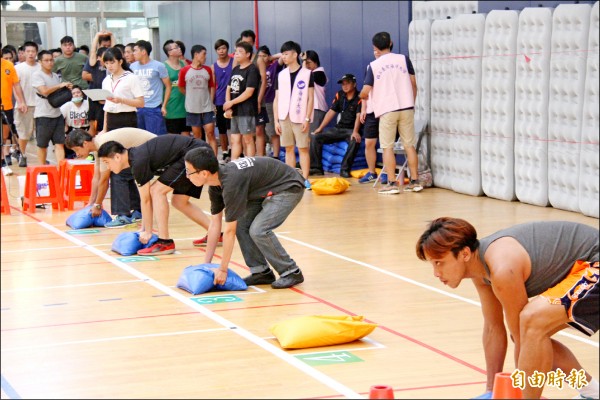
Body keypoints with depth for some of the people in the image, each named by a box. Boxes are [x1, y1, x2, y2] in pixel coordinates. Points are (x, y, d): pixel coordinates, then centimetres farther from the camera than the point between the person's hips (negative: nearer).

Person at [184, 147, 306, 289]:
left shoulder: (232, 183, -33)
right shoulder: (215, 185, -5)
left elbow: (229, 231, -27)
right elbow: (215, 224, 4)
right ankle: (261, 272, 7)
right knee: (241, 225, -3)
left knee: (258, 230, -21)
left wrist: (223, 270, -20)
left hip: (289, 187, -9)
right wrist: (206, 264, 6)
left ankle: (291, 272, -7)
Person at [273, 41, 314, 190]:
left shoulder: (307, 73, -1)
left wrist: (307, 118, -9)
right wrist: (276, 120, 4)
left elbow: (311, 98, -2)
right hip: (284, 117, 4)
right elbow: (277, 99, 11)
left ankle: (305, 179, -1)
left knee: (303, 148, -3)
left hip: (300, 118, -4)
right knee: (289, 149, 6)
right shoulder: (281, 75, 11)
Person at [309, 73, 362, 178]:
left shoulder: (359, 98, -9)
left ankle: (345, 169, -31)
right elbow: (331, 112, 8)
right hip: (339, 128, 6)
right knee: (315, 137, -9)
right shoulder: (339, 95, 9)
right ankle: (316, 167, -6)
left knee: (355, 141, -39)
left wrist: (355, 132, -37)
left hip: (351, 130, -6)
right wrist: (320, 128, 0)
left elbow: (358, 116, -21)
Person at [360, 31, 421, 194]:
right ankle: (415, 181, 10)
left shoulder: (373, 66, -3)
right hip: (406, 108, 3)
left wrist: (363, 95, 19)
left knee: (388, 147, 2)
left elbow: (364, 92, -5)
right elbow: (413, 84, 7)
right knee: (409, 145, 9)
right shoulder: (403, 59, 4)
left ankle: (392, 184, -3)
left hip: (387, 110, -3)